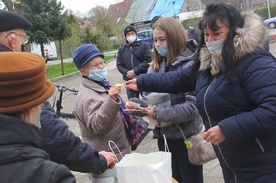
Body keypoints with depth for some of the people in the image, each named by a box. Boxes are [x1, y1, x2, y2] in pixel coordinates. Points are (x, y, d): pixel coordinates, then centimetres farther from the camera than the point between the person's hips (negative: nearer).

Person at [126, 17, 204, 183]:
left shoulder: (190, 65, -16)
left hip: (186, 136, -6)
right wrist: (136, 104, -11)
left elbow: (193, 106, -23)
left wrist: (159, 112, -24)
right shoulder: (155, 66, 6)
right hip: (164, 135, 6)